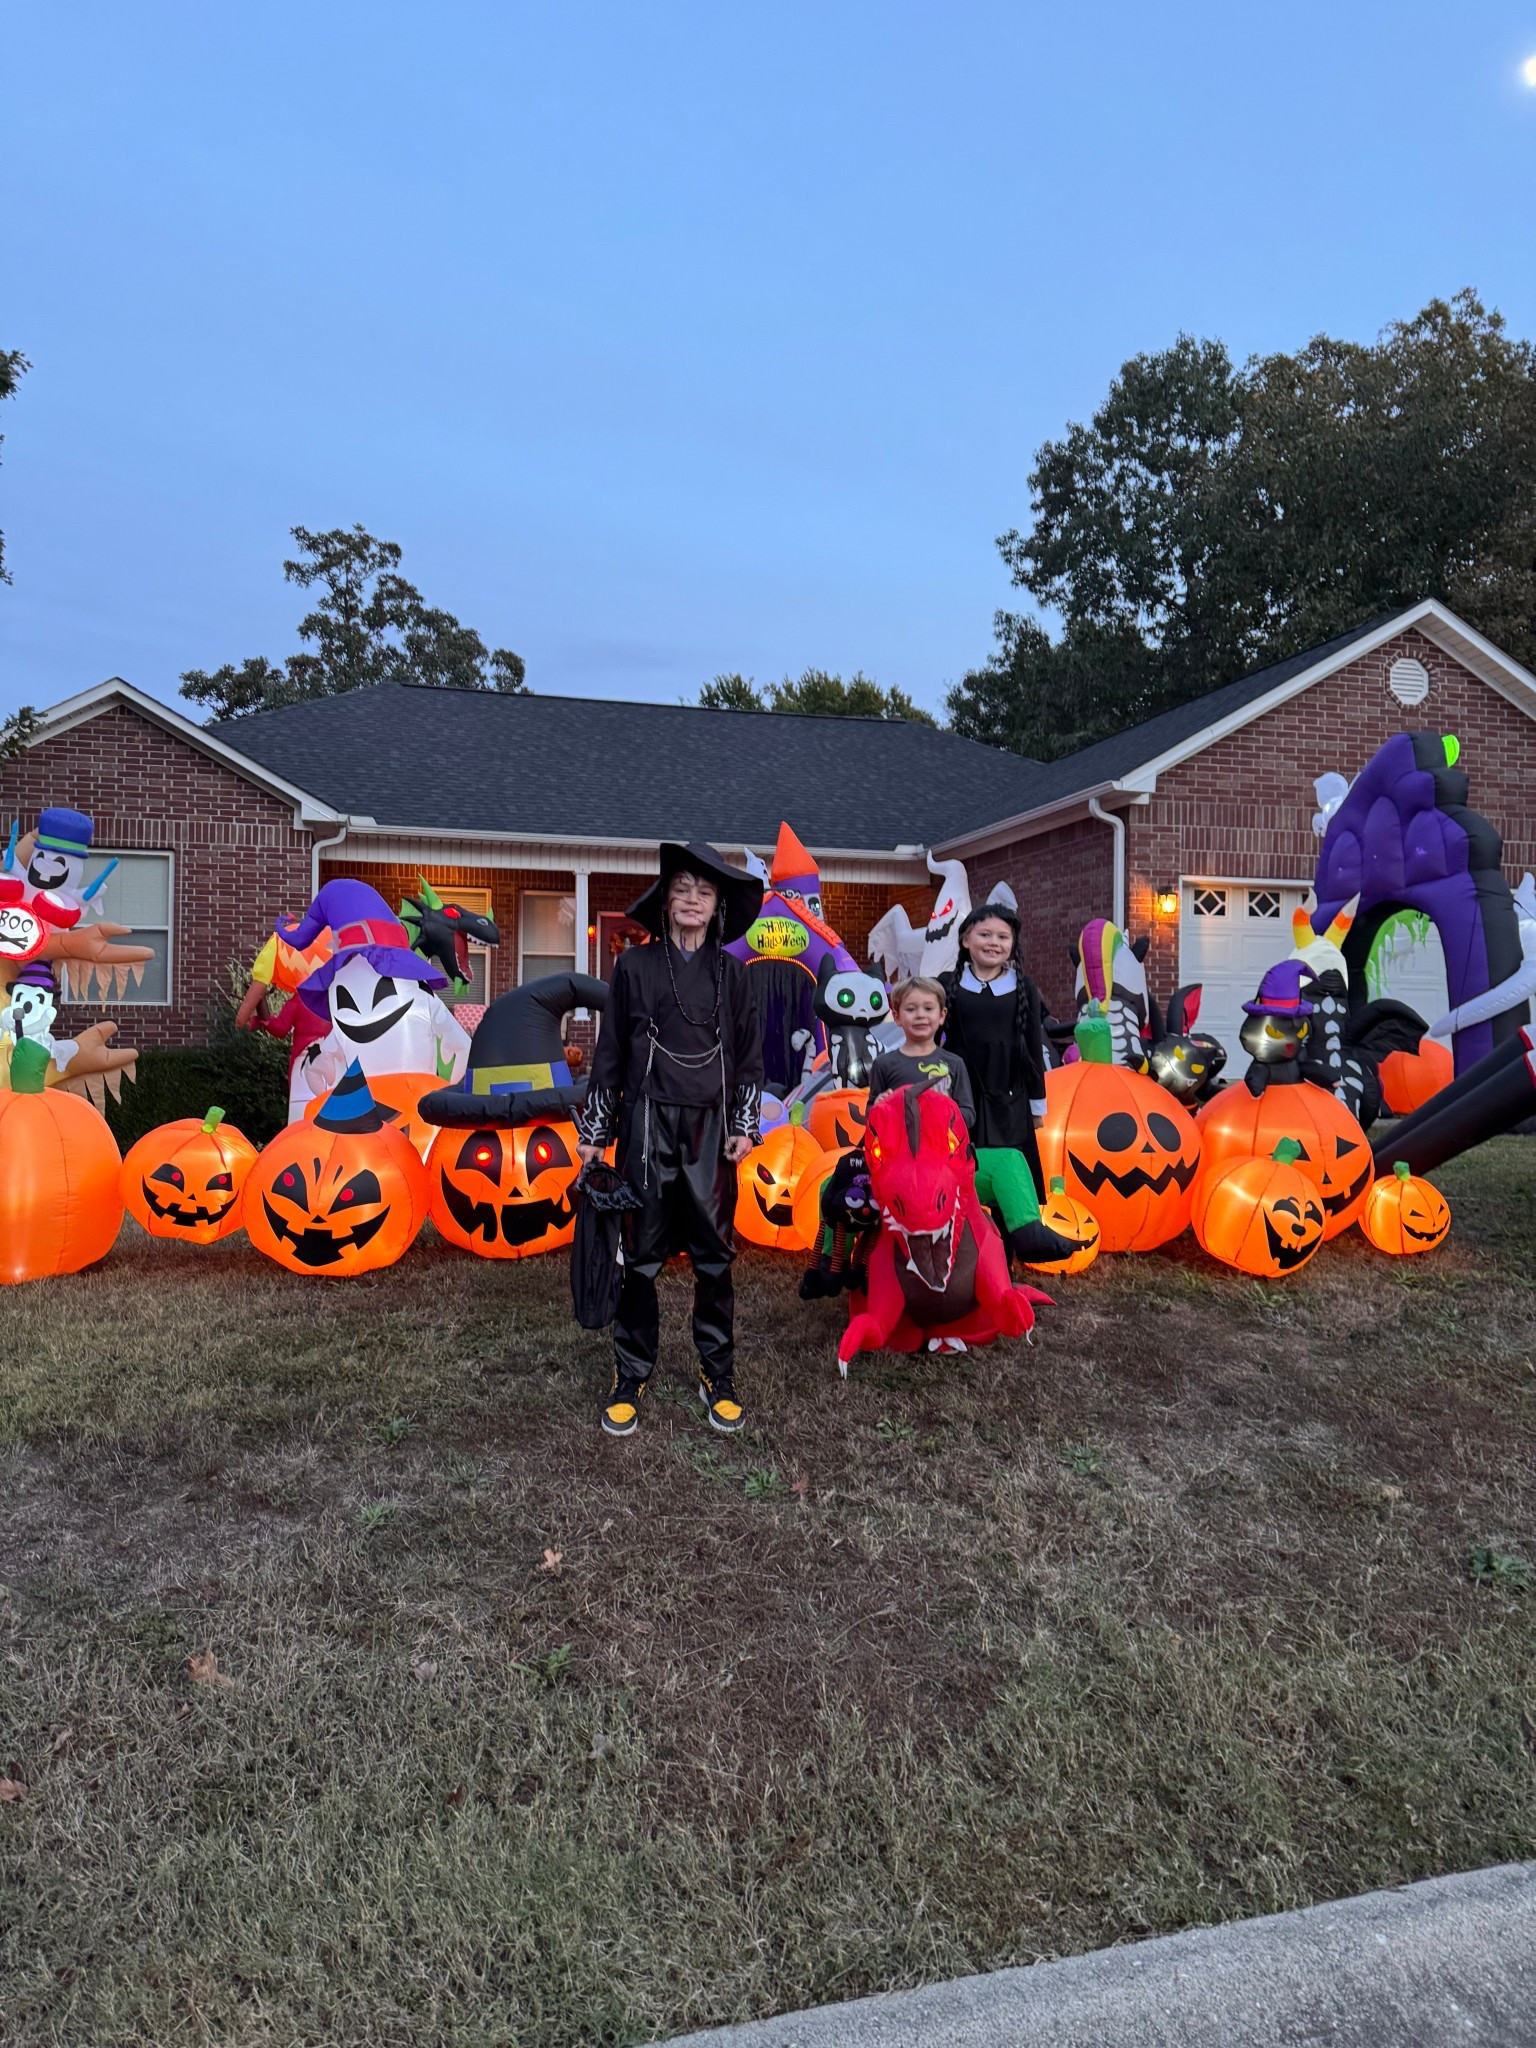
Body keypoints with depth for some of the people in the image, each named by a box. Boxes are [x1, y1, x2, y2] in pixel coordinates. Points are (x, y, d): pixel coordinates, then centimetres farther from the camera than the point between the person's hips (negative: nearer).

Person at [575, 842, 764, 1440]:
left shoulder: (731, 973, 9)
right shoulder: (634, 966, 4)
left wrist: (744, 1127, 0)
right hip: (648, 1125, -1)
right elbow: (609, 1052, 6)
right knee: (642, 1255, 3)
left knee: (714, 1255, 5)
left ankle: (717, 1377, 18)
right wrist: (594, 1132, 4)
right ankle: (631, 1377, 16)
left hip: (710, 1128, 1)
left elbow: (749, 1055, 10)